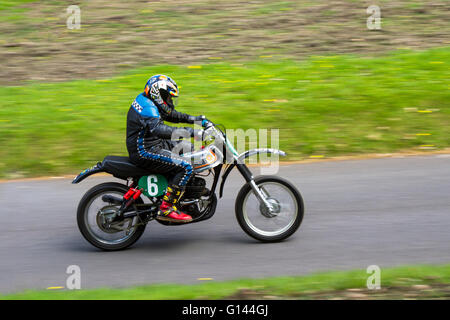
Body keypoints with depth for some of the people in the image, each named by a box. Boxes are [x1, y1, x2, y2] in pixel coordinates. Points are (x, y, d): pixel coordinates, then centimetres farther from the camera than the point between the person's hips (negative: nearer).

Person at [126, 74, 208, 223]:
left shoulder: (146, 100, 11)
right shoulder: (147, 107, -22)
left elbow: (170, 114, 24)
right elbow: (158, 129, -38)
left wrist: (195, 119, 15)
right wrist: (191, 132, -41)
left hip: (153, 144, 11)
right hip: (145, 152, -11)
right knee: (185, 167, -20)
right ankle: (166, 209, -20)